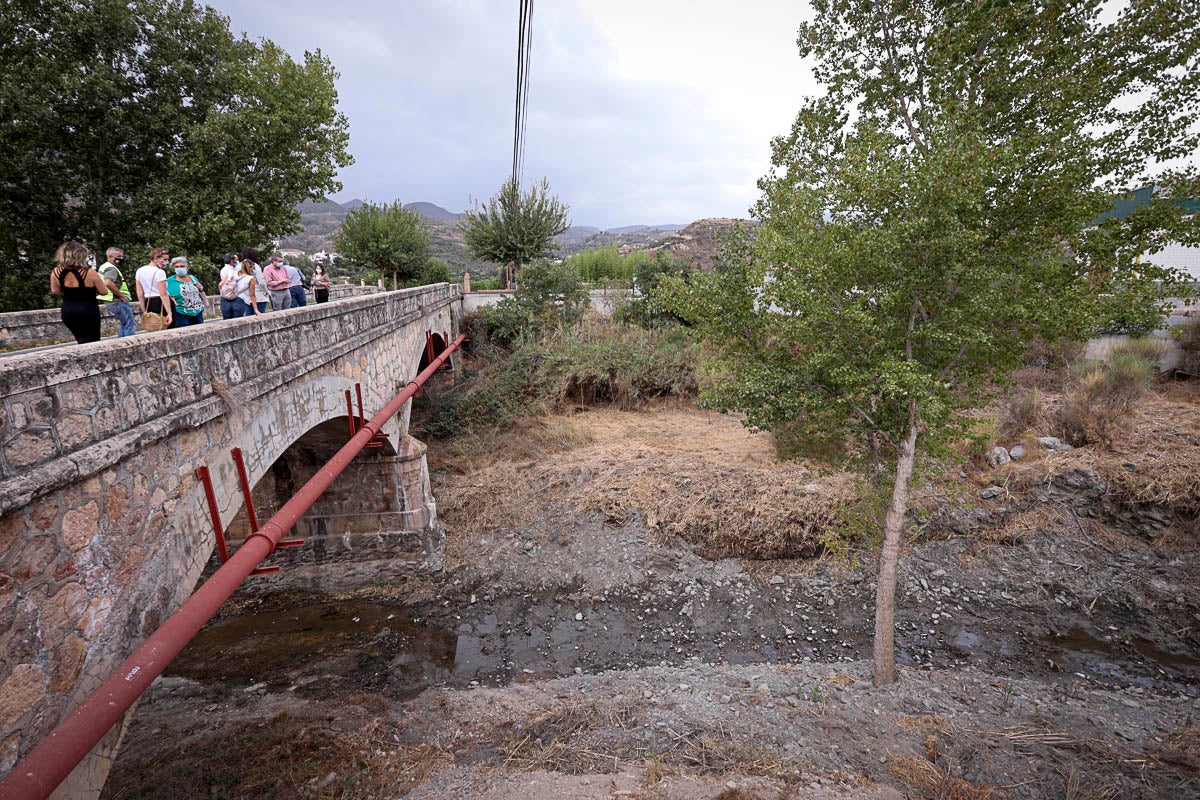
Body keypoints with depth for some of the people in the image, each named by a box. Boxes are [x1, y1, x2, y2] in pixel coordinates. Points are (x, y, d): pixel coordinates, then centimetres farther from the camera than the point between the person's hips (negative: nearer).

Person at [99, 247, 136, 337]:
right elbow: (108, 283, -33)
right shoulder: (111, 269, -16)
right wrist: (121, 295, -23)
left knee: (124, 324, 20)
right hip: (119, 302, -10)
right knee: (131, 325, -6)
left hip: (113, 302, 10)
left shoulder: (105, 267, 18)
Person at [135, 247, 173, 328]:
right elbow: (163, 294, -18)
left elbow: (140, 294, 12)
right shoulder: (159, 272, -11)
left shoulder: (139, 271, 12)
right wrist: (169, 313, -20)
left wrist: (144, 311, 16)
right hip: (161, 303, -7)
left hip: (148, 304, 7)